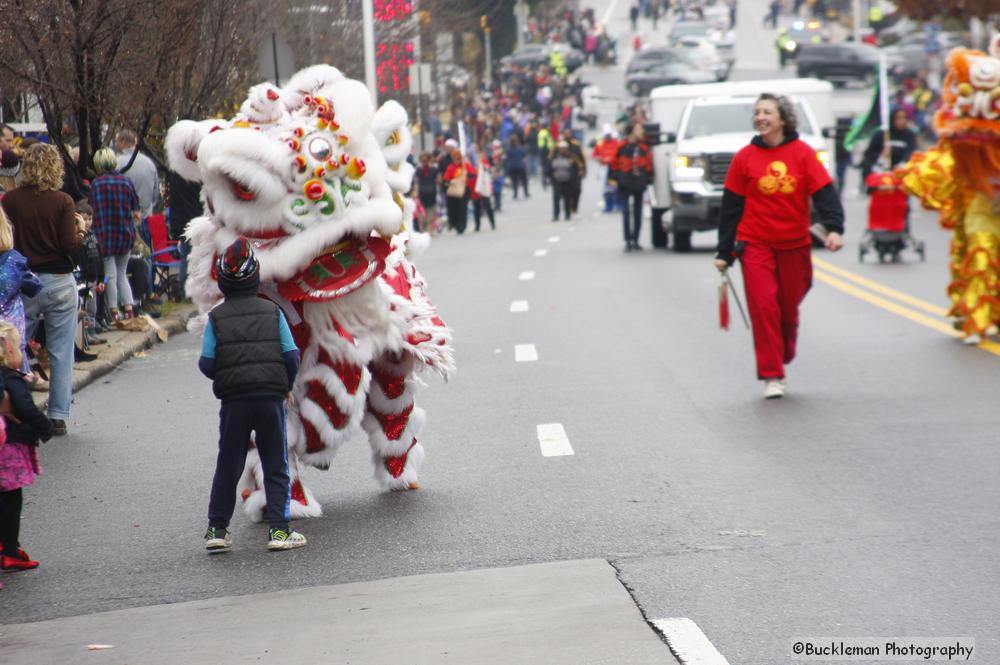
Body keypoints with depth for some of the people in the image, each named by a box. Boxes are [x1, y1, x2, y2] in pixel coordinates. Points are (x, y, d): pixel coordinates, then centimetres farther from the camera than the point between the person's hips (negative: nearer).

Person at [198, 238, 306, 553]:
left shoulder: (217, 317, 1)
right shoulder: (272, 312, 2)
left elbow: (206, 363, -3)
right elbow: (292, 355, 0)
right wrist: (286, 385, 17)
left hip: (233, 400, 0)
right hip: (271, 397, 0)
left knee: (227, 467, 11)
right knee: (275, 466, 7)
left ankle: (217, 529, 13)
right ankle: (279, 530, 2)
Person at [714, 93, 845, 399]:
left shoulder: (802, 153, -2)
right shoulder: (745, 157, 1)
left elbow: (824, 192, -8)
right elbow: (731, 206, 5)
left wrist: (834, 228, -25)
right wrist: (724, 252, 5)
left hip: (795, 244, 1)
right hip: (755, 244, -1)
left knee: (789, 308, 9)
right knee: (763, 306, -10)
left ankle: (782, 357, 34)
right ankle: (771, 376, -5)